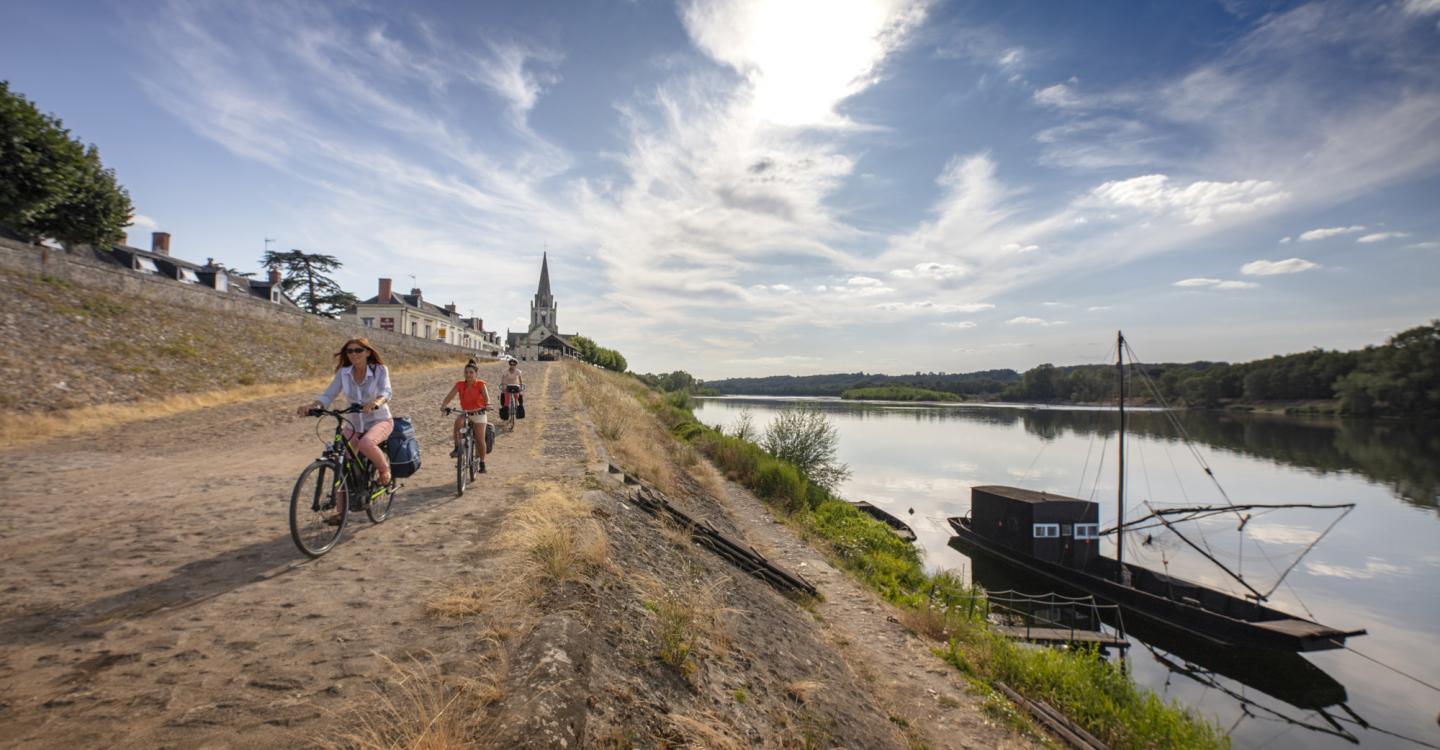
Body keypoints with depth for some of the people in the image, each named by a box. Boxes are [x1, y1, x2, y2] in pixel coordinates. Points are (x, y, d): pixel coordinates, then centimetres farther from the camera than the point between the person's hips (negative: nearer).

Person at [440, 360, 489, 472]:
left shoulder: (480, 384, -12)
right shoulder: (460, 385, -5)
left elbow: (486, 396, -25)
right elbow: (449, 396, -15)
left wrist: (487, 405, -47)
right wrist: (443, 406, -34)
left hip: (479, 414, -2)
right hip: (465, 413, 2)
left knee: (480, 440, -4)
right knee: (458, 422, -32)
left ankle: (482, 463, 13)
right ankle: (457, 448, -19)